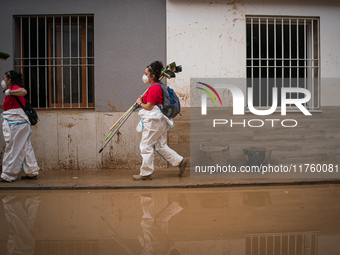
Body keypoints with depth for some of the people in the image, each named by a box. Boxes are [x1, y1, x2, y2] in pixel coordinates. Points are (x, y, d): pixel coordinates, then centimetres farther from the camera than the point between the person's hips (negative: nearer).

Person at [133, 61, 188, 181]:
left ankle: (146, 173, 9)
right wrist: (143, 100, 12)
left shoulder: (153, 88, -17)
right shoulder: (159, 86, 15)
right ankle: (180, 161, 14)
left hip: (153, 121, -10)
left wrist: (140, 103, 0)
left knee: (146, 146, 0)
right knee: (160, 145, 15)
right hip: (160, 121, 10)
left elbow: (149, 107, -18)